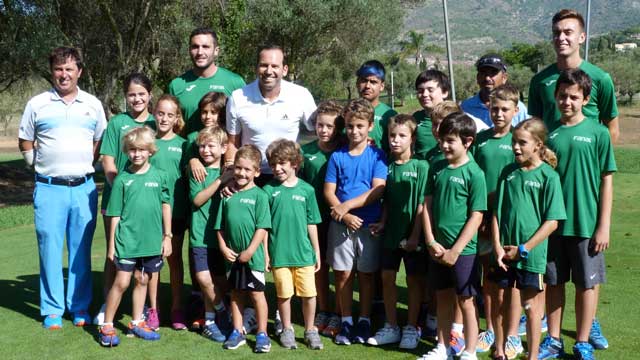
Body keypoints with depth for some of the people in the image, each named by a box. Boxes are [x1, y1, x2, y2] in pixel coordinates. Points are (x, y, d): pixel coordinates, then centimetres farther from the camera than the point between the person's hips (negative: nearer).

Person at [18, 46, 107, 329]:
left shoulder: (93, 104, 8)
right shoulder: (37, 104, 4)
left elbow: (100, 142, 15)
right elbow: (24, 142, 11)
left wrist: (85, 165, 6)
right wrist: (39, 166, 3)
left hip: (84, 187, 1)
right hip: (49, 189, -1)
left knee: (81, 250, 7)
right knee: (50, 248, 2)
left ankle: (80, 308, 17)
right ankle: (52, 310, 12)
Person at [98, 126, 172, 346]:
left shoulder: (159, 176, 1)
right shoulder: (122, 179, -3)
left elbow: (166, 206, 8)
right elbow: (115, 215, 0)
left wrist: (167, 237, 7)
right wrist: (111, 244, 0)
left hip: (152, 241, 3)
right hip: (127, 240, -3)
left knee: (142, 281, 14)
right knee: (121, 282, -1)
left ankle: (136, 323, 27)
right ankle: (106, 326, 11)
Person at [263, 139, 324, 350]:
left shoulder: (306, 190, 0)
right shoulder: (269, 190, -2)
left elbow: (311, 224, 6)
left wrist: (317, 252, 8)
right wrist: (265, 253, -1)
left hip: (304, 252, 1)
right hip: (279, 253, -1)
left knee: (309, 293, 5)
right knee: (284, 293, 9)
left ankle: (310, 330, 23)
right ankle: (287, 330, 28)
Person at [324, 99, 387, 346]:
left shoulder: (377, 156, -1)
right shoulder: (337, 156, 3)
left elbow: (378, 190, -11)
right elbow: (328, 191, 0)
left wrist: (347, 205, -15)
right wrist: (345, 216, -14)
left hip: (369, 224, -1)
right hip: (341, 224, 1)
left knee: (366, 274, 8)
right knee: (343, 274, 6)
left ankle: (364, 321, 20)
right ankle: (346, 322, 19)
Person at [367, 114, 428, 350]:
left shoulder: (420, 167, -9)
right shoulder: (388, 167, 4)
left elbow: (422, 204, -12)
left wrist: (415, 235, -15)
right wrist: (382, 223, -3)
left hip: (412, 235, -4)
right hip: (391, 233, 5)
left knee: (414, 280, 7)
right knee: (387, 277, 7)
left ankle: (411, 328, 19)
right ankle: (391, 327, 21)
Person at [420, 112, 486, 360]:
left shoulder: (474, 173, -11)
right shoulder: (436, 169, 4)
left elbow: (476, 217, -13)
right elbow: (427, 205, 5)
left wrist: (455, 250, -15)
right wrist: (431, 241, -5)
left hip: (463, 249, -5)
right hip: (437, 248, 5)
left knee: (466, 302, 4)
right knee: (443, 299, 16)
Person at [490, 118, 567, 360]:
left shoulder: (548, 176, -8)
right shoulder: (508, 172, 4)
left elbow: (552, 222, -10)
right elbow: (496, 212, 6)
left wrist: (523, 249, -12)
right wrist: (498, 246, -5)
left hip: (532, 253, -4)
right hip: (504, 252, 4)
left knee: (531, 306, 7)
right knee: (500, 303, 13)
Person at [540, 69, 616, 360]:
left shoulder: (597, 133, -5)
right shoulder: (548, 133, 2)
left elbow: (606, 181, -4)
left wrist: (604, 226, -7)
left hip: (586, 224, -2)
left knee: (586, 283, 8)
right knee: (554, 282, 12)